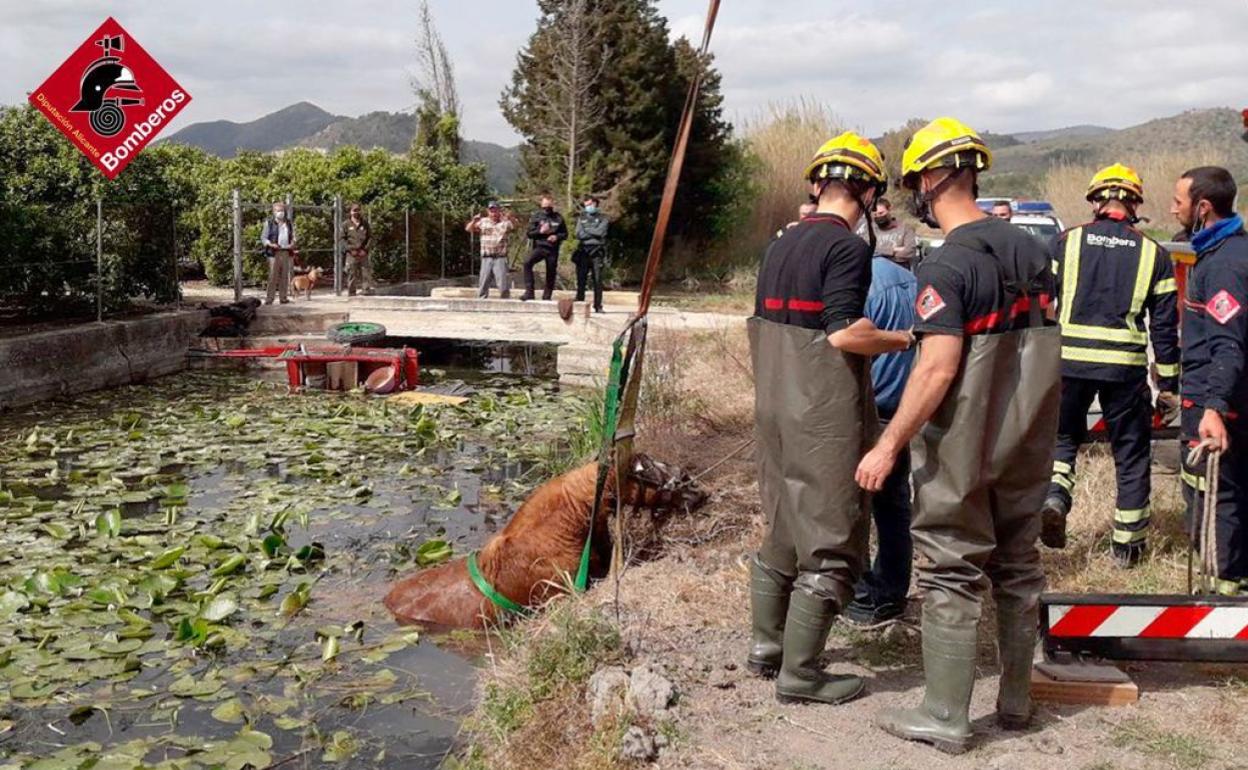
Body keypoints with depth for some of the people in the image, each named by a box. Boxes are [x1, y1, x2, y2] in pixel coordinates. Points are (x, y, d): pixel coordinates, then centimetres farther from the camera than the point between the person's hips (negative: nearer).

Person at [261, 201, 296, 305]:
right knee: (273, 276, -9)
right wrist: (271, 244, -17)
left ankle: (283, 297, 12)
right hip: (274, 252, -4)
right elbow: (263, 238, 1)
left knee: (284, 276, 6)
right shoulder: (269, 223, 2)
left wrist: (292, 244, -1)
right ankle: (269, 298, -6)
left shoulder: (289, 223, 15)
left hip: (286, 252, 4)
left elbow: (292, 237, 21)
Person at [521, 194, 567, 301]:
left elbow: (565, 234, 12)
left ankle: (547, 297, 19)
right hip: (539, 247, -1)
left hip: (553, 249, 1)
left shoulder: (558, 218, 7)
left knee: (551, 273, 4)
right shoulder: (536, 216, 5)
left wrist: (557, 237, -9)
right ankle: (529, 291, -26)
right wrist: (540, 231, -15)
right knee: (527, 263, -27)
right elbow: (530, 234, 3)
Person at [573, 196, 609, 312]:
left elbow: (600, 232, -7)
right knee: (581, 279, -1)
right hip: (583, 251, 2)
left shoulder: (602, 218, 9)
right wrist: (594, 233, -3)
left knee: (598, 280, -5)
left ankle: (598, 306, -2)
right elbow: (579, 235, 4)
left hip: (596, 252, -2)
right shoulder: (582, 218, 17)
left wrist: (586, 230, 2)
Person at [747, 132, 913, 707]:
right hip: (826, 417, -8)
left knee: (783, 529, 19)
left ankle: (765, 646, 28)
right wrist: (905, 340, -9)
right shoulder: (848, 247, -14)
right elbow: (845, 333, -23)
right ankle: (799, 672, 6)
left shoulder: (780, 245, 11)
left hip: (775, 407, 8)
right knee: (831, 544, 1)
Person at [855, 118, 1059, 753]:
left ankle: (945, 718, 9)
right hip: (1027, 444, 7)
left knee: (952, 577, 2)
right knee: (1018, 568, 16)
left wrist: (888, 445, -19)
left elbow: (938, 371, -24)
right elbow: (1043, 347, 13)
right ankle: (1015, 702, 28)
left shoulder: (945, 266, -18)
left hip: (962, 449, -7)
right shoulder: (1030, 249, 5)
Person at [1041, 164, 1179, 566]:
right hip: (1126, 367, 0)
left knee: (1063, 436, 20)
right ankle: (1127, 543, 19)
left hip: (1069, 360, 0)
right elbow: (1165, 325, 6)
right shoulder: (1153, 254, 5)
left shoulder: (1066, 242, 2)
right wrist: (1169, 383, 12)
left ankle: (1053, 497, -6)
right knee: (1131, 453, 13)